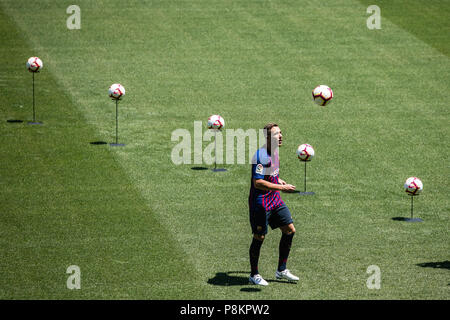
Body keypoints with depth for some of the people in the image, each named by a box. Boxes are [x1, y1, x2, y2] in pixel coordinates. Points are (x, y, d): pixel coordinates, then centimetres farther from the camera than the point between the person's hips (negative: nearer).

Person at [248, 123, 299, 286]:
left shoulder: (274, 152, 9)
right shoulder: (261, 156, -21)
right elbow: (258, 183, -27)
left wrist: (278, 179, 11)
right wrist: (282, 187, -27)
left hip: (275, 200, 9)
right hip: (260, 203, -9)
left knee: (290, 230, 6)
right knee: (259, 237, 0)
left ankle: (281, 270, 18)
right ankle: (254, 275, 15)